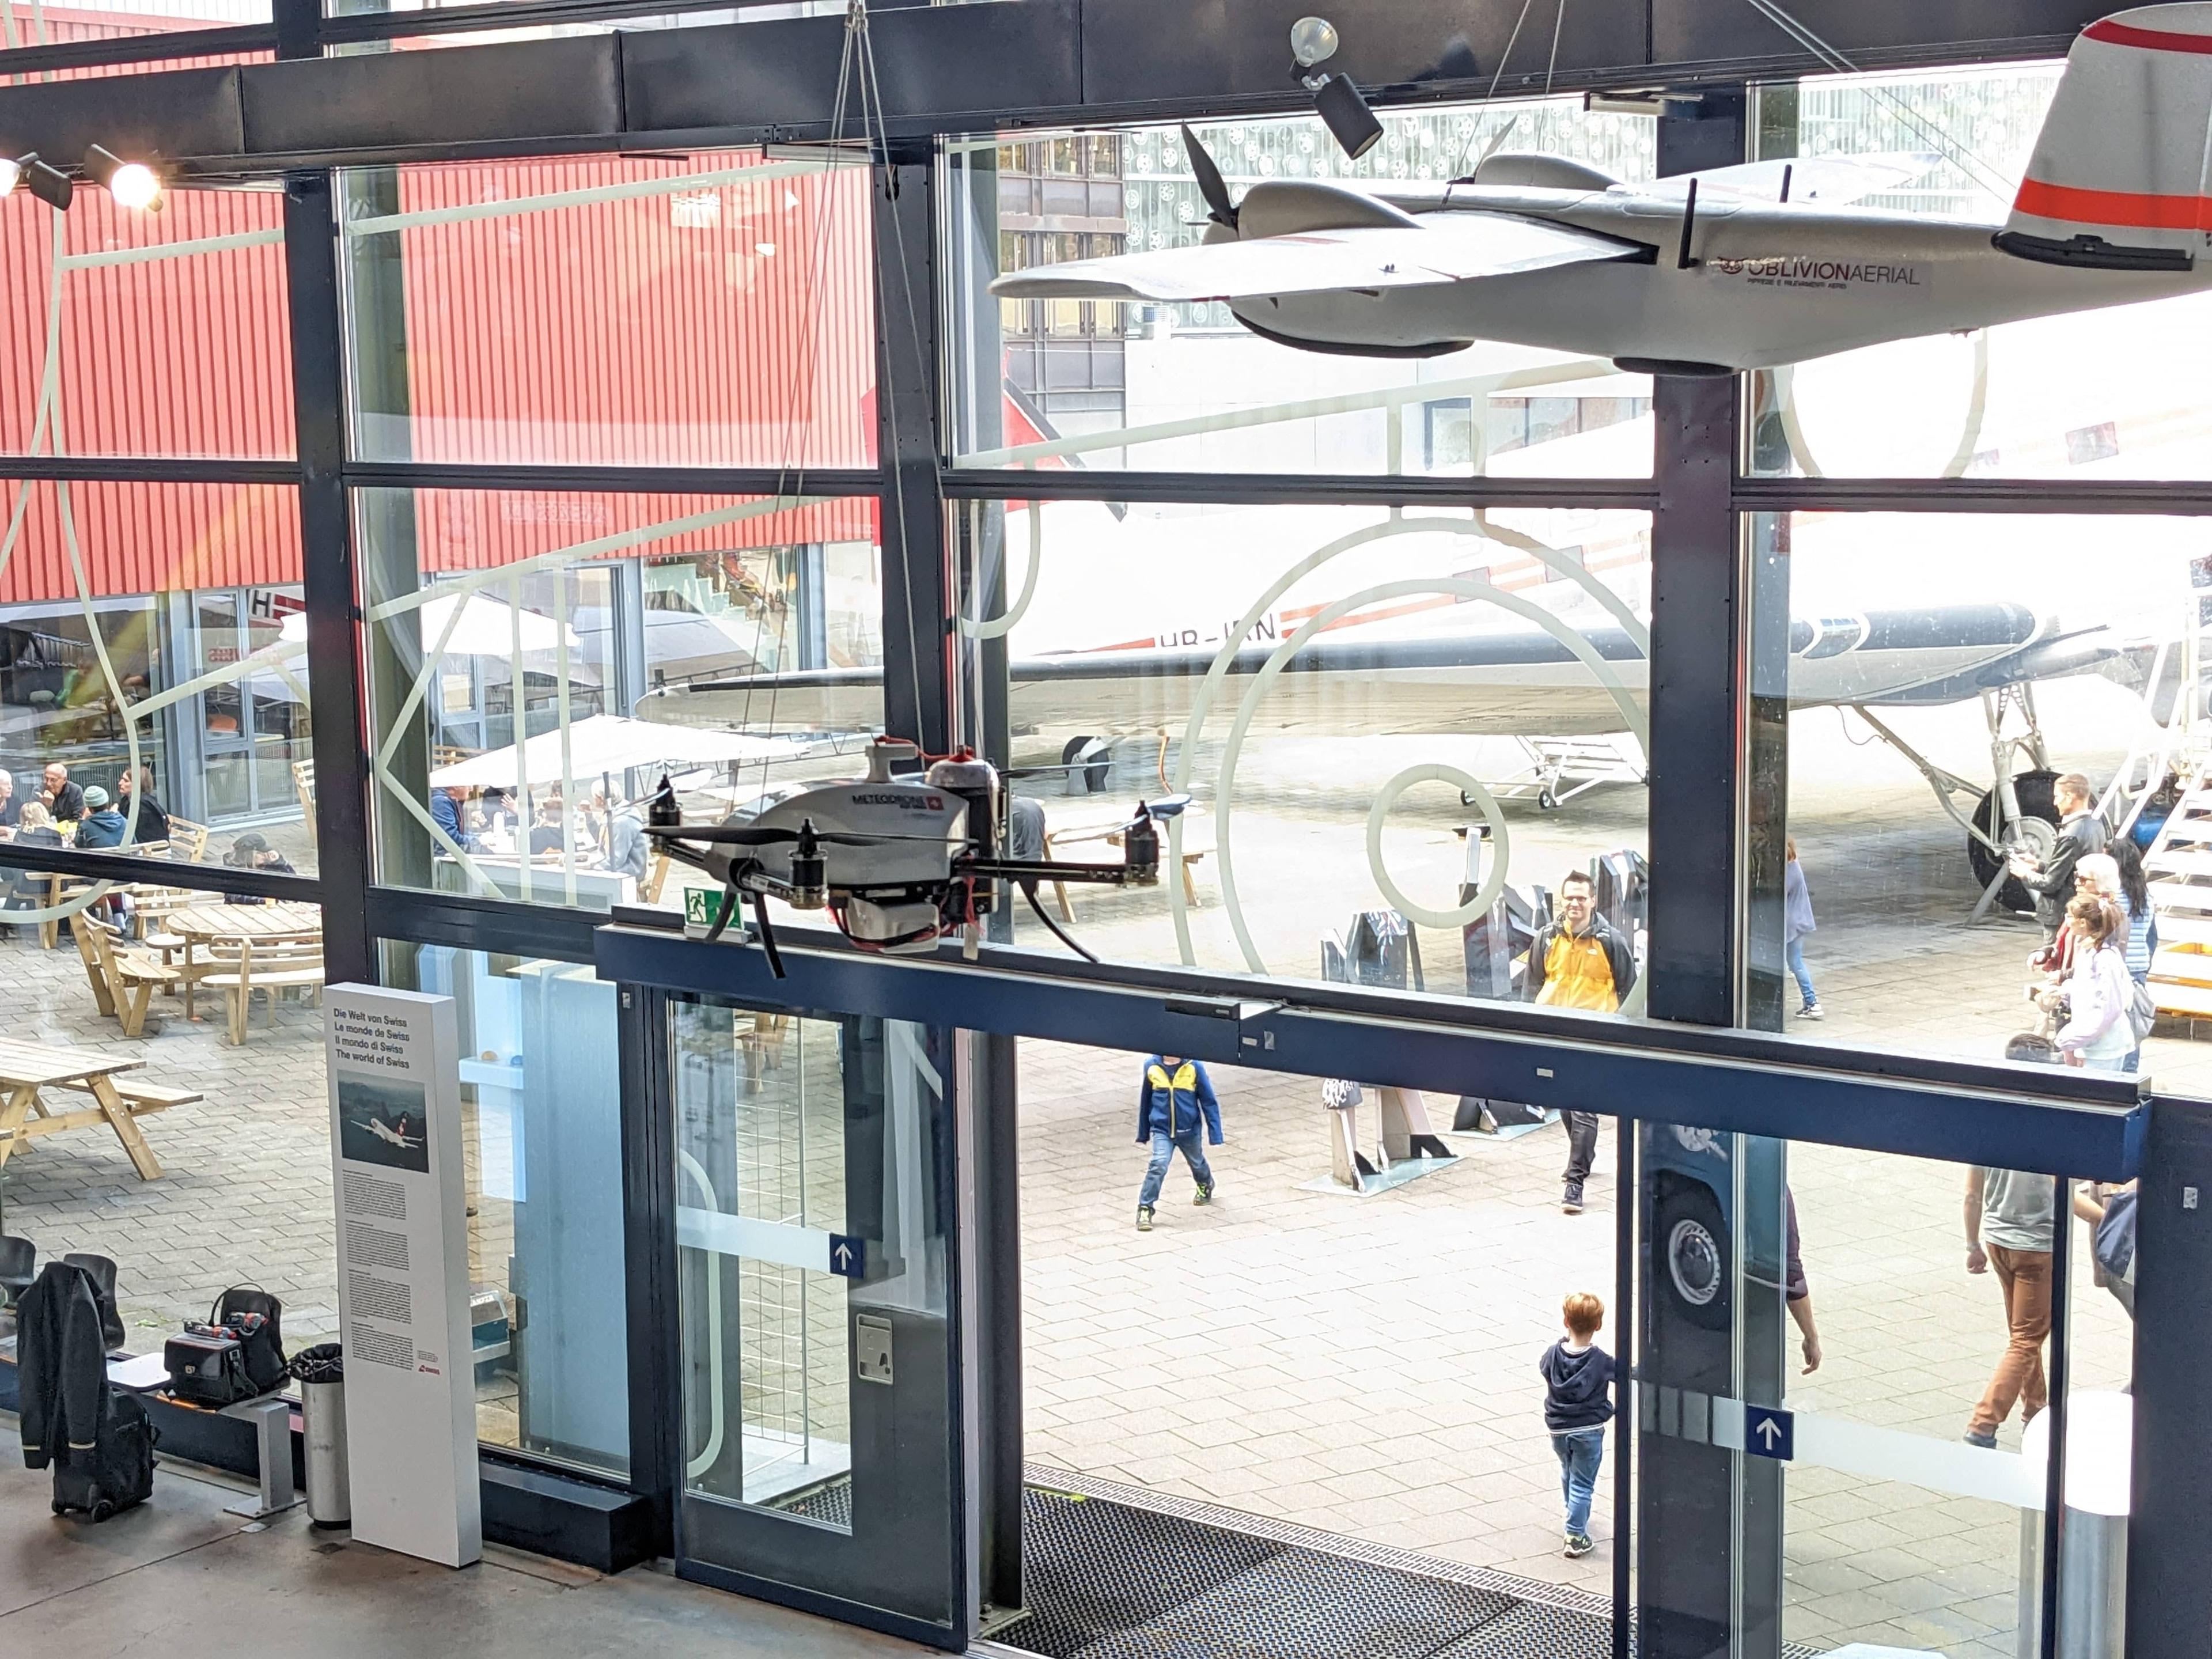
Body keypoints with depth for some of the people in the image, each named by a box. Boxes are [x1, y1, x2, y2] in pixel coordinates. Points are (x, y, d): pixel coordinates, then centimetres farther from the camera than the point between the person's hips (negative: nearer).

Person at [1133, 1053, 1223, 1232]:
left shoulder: (1194, 1068, -12)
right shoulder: (1152, 1067, -7)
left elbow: (1209, 1101, -5)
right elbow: (1145, 1101, 6)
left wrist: (1215, 1134, -5)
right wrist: (1143, 1134, 13)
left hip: (1189, 1130, 1)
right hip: (1162, 1130, -1)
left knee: (1197, 1163, 24)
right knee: (1159, 1165, -22)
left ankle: (1206, 1186, 57)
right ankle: (1145, 1210, -15)